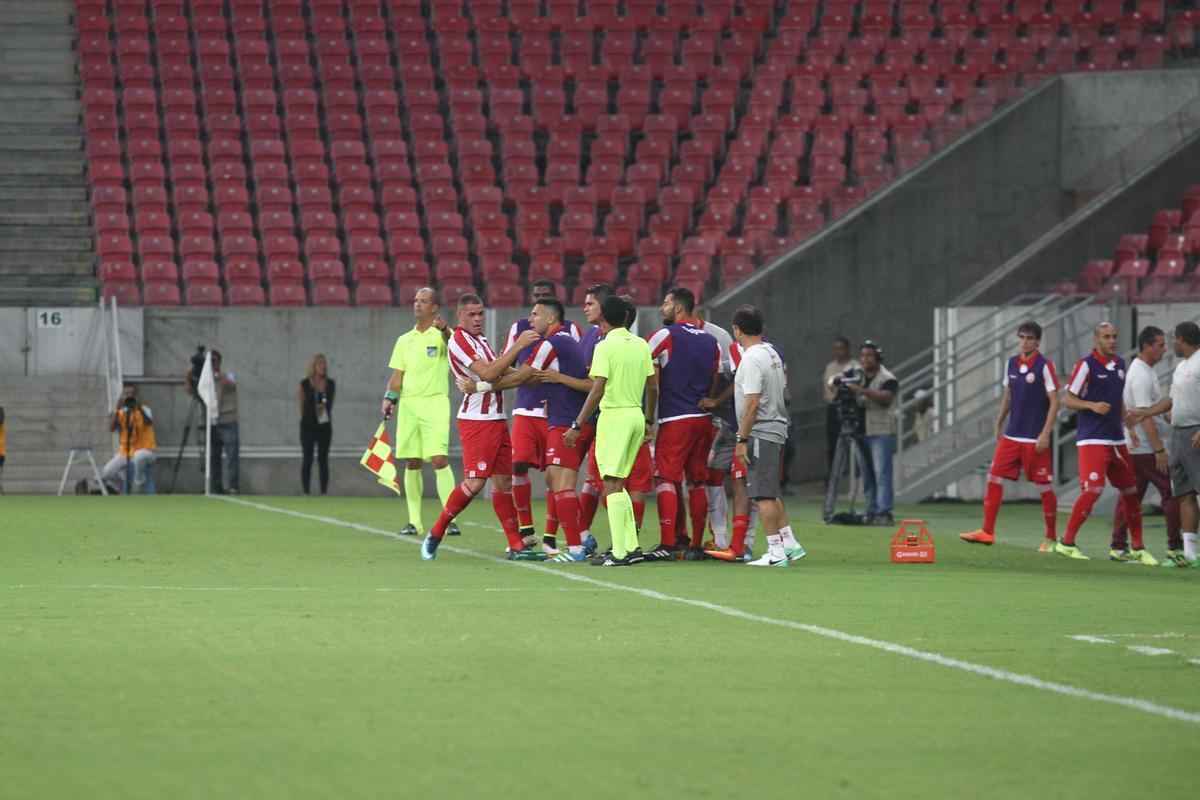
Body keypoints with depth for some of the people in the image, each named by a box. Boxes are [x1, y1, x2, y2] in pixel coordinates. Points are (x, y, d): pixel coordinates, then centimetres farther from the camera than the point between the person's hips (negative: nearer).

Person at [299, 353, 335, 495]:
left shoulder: (330, 384, 2)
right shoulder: (305, 384, -4)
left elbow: (330, 403, 11)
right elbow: (301, 405, 4)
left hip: (324, 426, 2)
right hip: (308, 426, -2)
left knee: (323, 460, 2)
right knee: (307, 459, -2)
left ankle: (324, 493, 3)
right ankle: (306, 493, 0)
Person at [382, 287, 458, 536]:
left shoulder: (440, 335, 1)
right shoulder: (404, 340, 17)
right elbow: (397, 376, 16)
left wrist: (444, 329, -45)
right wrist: (389, 397, -1)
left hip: (435, 402, -5)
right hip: (408, 403, 5)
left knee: (439, 459, -15)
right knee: (411, 463, 4)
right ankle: (414, 521, 10)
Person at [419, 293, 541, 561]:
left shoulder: (480, 338, 16)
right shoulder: (459, 340, -12)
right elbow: (488, 374, -22)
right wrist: (517, 346, -22)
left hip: (496, 418, 9)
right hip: (476, 420, -9)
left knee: (503, 482, 6)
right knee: (474, 482, -12)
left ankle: (516, 546, 5)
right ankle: (435, 535, 2)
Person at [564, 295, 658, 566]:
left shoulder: (605, 347, -10)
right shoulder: (641, 345, 9)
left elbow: (597, 391, -16)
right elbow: (653, 386, 12)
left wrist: (577, 426, -13)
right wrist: (649, 420, 25)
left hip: (614, 416, -7)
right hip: (637, 414, 7)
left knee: (612, 485, -4)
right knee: (617, 485, 16)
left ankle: (620, 552, -9)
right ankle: (632, 546, 11)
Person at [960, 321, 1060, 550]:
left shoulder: (1044, 366, -10)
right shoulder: (1012, 364, 8)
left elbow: (1054, 402, -11)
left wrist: (1045, 434, -16)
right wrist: (999, 424, 16)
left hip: (1036, 439, -6)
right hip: (1011, 435, 6)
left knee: (1044, 487, 1)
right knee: (994, 478, 0)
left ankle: (1051, 538, 12)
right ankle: (987, 532, 4)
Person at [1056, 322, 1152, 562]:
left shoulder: (1120, 364, 12)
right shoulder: (1087, 364, -9)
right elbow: (1069, 399, -7)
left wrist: (1125, 424, 14)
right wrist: (1093, 406, -22)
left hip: (1117, 440, 7)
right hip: (1092, 440, -7)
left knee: (1130, 492, 8)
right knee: (1092, 490, -17)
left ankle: (1138, 549, 18)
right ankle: (1066, 543, -6)